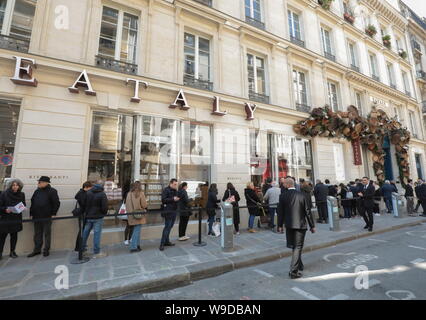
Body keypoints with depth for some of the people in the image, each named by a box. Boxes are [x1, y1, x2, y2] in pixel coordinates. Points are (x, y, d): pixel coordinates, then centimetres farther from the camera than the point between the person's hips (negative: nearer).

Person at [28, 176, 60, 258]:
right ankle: (37, 250, 28)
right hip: (36, 217, 6)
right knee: (37, 234, 15)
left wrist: (53, 213, -9)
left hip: (47, 217, -6)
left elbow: (57, 203, -9)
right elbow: (32, 202, 16)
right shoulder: (37, 191, 9)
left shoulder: (52, 191, -9)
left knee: (47, 234, 5)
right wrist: (31, 213, 9)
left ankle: (46, 250, 16)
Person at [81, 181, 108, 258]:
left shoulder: (88, 193, 1)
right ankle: (96, 252, 8)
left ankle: (83, 248, 34)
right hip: (98, 217, -5)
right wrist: (104, 213, 5)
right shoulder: (102, 194, -15)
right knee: (97, 234, 1)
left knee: (85, 232, 20)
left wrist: (86, 213, 19)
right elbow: (105, 207, -15)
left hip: (88, 217, 6)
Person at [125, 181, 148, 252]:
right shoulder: (140, 193, -13)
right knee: (136, 231, 3)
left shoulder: (129, 194, 3)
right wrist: (146, 205, 10)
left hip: (131, 215, 6)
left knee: (136, 230, 18)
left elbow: (127, 204, 7)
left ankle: (137, 245, 27)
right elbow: (144, 205, -11)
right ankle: (133, 247, 7)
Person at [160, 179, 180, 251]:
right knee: (167, 227, -7)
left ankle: (167, 241, 25)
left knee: (170, 227, 14)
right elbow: (163, 200, -17)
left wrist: (177, 199, 3)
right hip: (168, 212, -8)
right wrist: (173, 199, -22)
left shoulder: (175, 190, 16)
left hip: (174, 211, 8)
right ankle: (162, 244, 1)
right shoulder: (166, 190, -9)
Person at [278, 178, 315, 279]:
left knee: (295, 247, 20)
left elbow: (281, 212, -5)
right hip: (301, 225, -1)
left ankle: (299, 266, 37)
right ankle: (294, 271, 4)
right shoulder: (301, 195, -7)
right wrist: (312, 226, 6)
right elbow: (307, 212, -3)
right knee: (298, 247, 5)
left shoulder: (282, 196, -8)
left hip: (289, 225, 1)